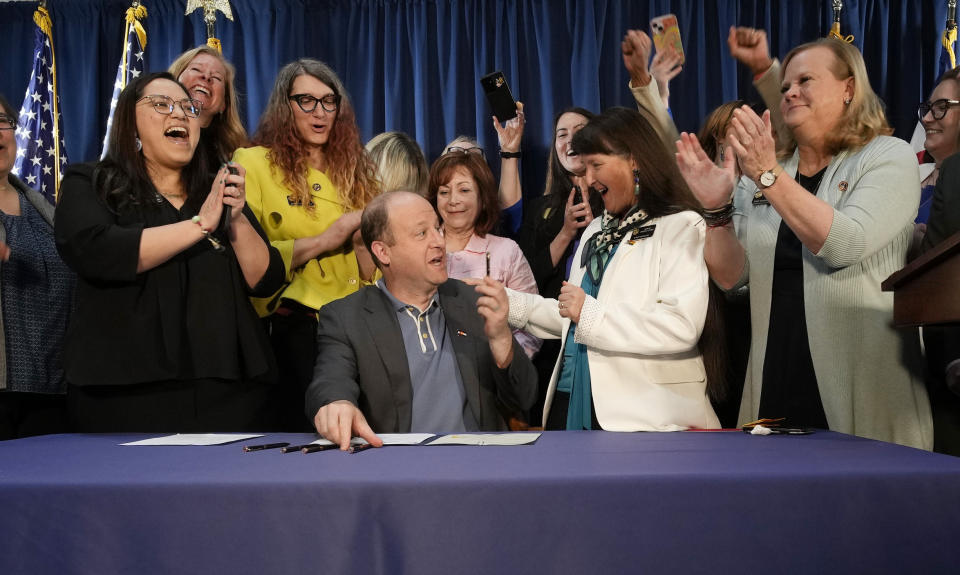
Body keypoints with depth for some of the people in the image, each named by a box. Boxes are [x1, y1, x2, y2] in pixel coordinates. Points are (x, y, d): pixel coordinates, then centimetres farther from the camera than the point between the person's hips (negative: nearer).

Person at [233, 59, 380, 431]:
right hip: (293, 327, -4)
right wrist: (324, 240, -11)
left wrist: (361, 238, -7)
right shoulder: (254, 162, 0)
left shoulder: (353, 170, 14)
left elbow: (371, 274, 12)